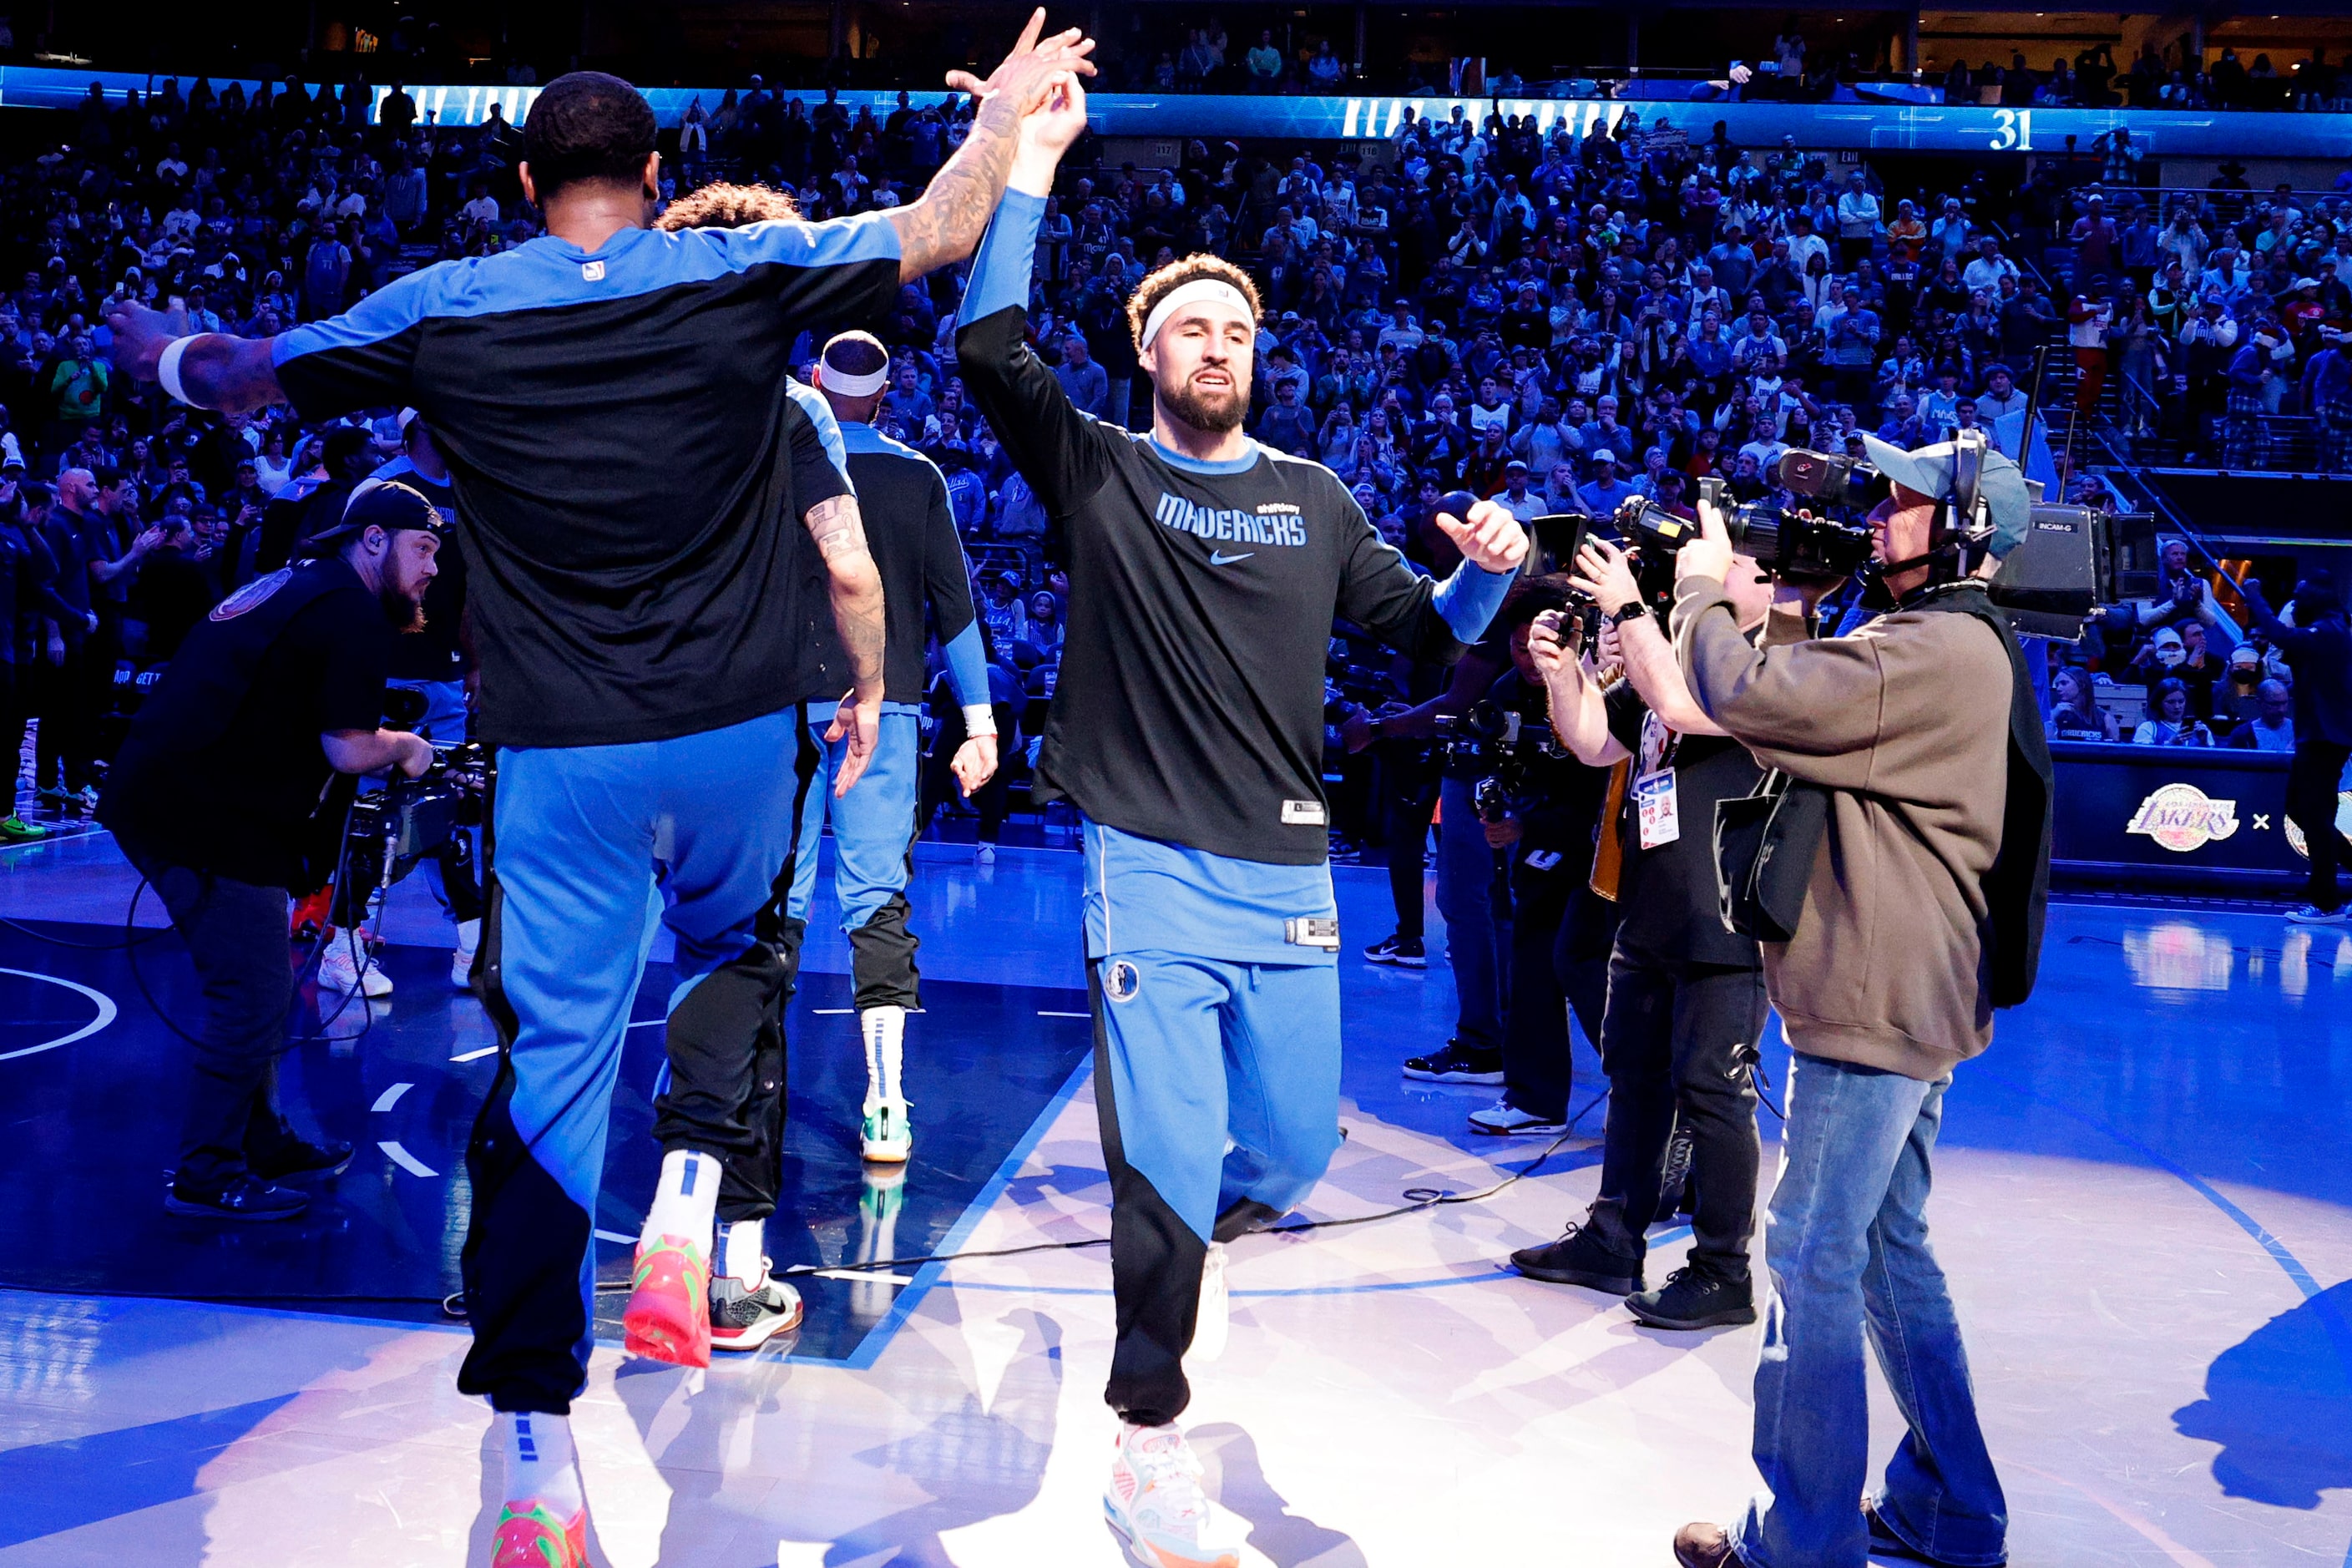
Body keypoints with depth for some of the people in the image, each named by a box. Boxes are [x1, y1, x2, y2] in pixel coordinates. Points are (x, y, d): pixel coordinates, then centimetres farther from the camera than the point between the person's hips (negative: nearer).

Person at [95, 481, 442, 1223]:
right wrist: (404, 746, 2)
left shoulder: (293, 584, 18)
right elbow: (348, 748, -16)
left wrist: (380, 740, 16)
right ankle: (206, 1176, 6)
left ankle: (260, 1140, 30)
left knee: (258, 989, 19)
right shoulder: (354, 612, -12)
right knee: (252, 1001, -3)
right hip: (203, 819, -10)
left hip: (157, 797, 10)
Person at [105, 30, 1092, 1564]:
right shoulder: (743, 272, -2)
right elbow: (941, 231, 10)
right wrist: (1007, 108, 28)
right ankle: (685, 1214, 6)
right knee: (733, 953, 29)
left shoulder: (442, 311, 1)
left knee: (551, 1067, 4)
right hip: (736, 733, 0)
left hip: (558, 753, 0)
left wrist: (151, 343, 38)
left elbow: (244, 375, 16)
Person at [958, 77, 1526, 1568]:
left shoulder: (1314, 499, 13)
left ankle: (1193, 1235, 48)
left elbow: (1423, 632, 14)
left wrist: (1488, 576, -8)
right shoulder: (1100, 473, 2)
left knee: (1294, 1149, 12)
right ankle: (1151, 1447, 14)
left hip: (1291, 878, 4)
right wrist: (1032, 161, -12)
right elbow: (993, 347, -13)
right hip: (1155, 871, -4)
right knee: (1169, 1169, -5)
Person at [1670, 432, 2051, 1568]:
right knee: (1889, 1251, 19)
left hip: (1879, 1004, -11)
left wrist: (1704, 591, -7)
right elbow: (1804, 725, 21)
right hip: (1907, 1000, 11)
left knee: (1813, 1259, -5)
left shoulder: (1939, 647, -18)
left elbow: (1748, 702, -23)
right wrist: (1790, 619, 11)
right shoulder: (1948, 645, 17)